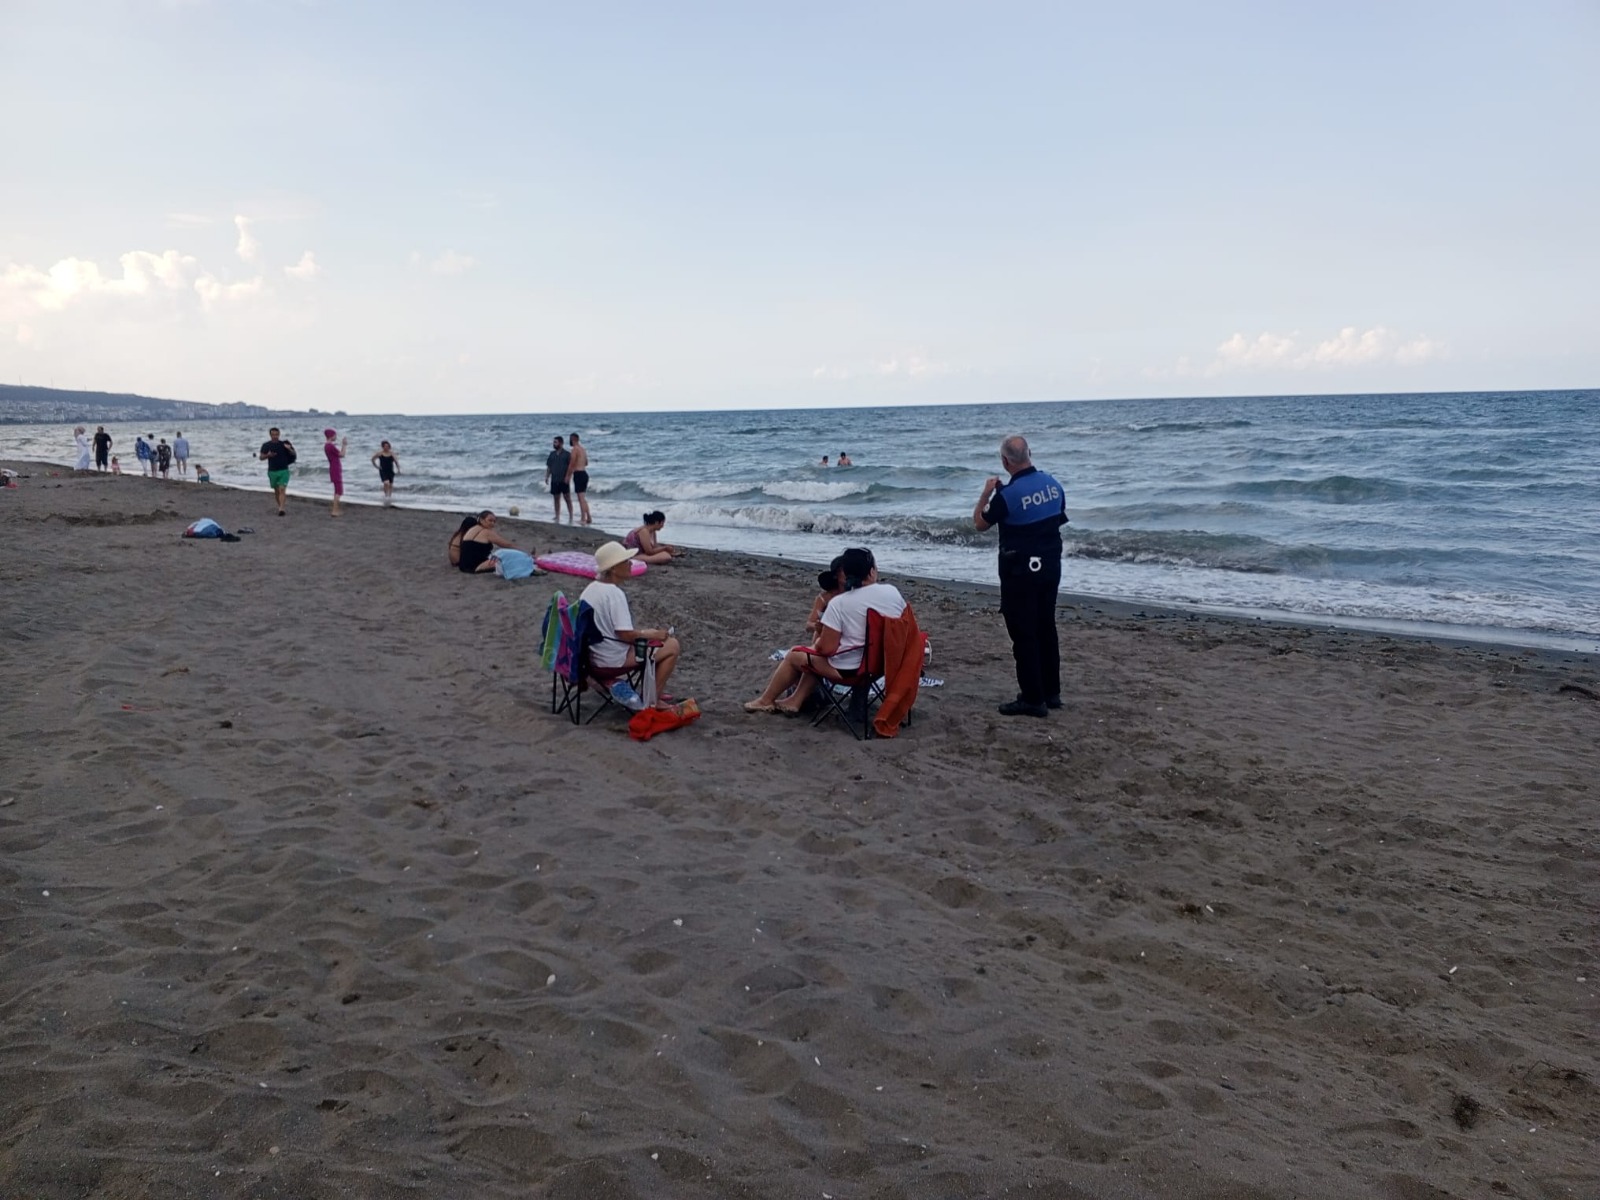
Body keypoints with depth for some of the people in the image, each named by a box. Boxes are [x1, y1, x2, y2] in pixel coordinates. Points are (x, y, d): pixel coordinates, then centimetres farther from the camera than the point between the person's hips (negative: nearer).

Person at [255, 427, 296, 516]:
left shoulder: (284, 443, 1)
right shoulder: (266, 445, 3)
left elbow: (294, 455, 2)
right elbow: (261, 457, 5)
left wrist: (289, 449, -19)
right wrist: (267, 455, -16)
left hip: (284, 470, -2)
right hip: (272, 471, 2)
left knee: (282, 489, -14)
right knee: (276, 491, 12)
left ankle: (281, 509, -22)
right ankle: (279, 506, 29)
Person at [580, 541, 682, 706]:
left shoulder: (591, 588, 5)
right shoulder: (615, 593, -23)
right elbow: (626, 635, -26)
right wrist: (650, 634, -9)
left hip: (594, 653, 10)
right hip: (614, 658, -10)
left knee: (652, 637, 27)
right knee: (672, 646, 0)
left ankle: (654, 692, 27)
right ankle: (654, 700, 4)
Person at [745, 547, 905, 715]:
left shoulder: (839, 603, -19)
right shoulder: (893, 592, -6)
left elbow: (826, 648, -17)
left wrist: (817, 643, 6)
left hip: (850, 670, -6)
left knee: (794, 656, 19)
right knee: (813, 656, 28)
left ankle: (766, 701, 37)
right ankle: (795, 701, 33)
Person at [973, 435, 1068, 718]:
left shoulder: (1007, 494, -19)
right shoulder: (1053, 484, 1)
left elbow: (980, 523, -5)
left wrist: (987, 492, 7)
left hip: (1020, 571, -7)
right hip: (1050, 565, 7)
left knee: (1023, 634, 0)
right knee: (1046, 629, 16)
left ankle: (1033, 699, 2)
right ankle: (1051, 692, 23)